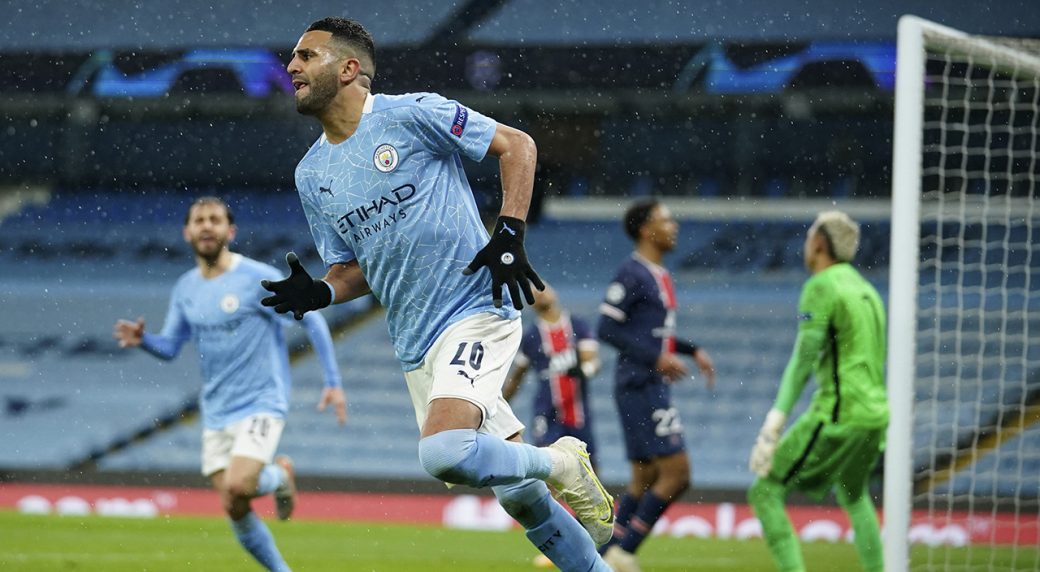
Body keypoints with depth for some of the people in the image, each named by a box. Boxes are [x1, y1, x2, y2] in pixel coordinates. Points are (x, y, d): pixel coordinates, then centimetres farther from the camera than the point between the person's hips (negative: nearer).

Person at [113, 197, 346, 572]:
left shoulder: (257, 278, -11)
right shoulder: (185, 288, 6)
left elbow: (312, 321, -5)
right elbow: (169, 347, 12)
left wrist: (333, 382, -8)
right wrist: (142, 340, -12)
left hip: (261, 404, -5)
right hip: (216, 413, 5)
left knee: (238, 487, -25)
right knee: (235, 511, 2)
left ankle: (279, 475, 8)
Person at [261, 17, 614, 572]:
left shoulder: (412, 114, -7)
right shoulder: (311, 174, 11)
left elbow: (517, 145, -2)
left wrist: (509, 235, -12)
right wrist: (318, 293, -3)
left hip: (477, 312, -6)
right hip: (416, 348, 6)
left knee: (443, 452, -28)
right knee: (519, 496, 5)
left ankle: (561, 464, -3)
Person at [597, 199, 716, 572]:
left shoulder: (660, 275, 17)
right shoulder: (631, 274, -12)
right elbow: (607, 329, -17)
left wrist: (693, 352, 15)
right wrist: (657, 358, -22)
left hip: (655, 387, 10)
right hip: (638, 385, -10)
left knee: (645, 479, 11)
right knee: (676, 473, -12)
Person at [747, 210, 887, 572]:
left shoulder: (822, 287, -8)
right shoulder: (866, 290, 16)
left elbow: (803, 361, -14)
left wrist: (774, 424, -16)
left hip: (838, 416, -8)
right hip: (876, 412, 9)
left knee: (765, 493, -6)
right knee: (853, 495, 31)